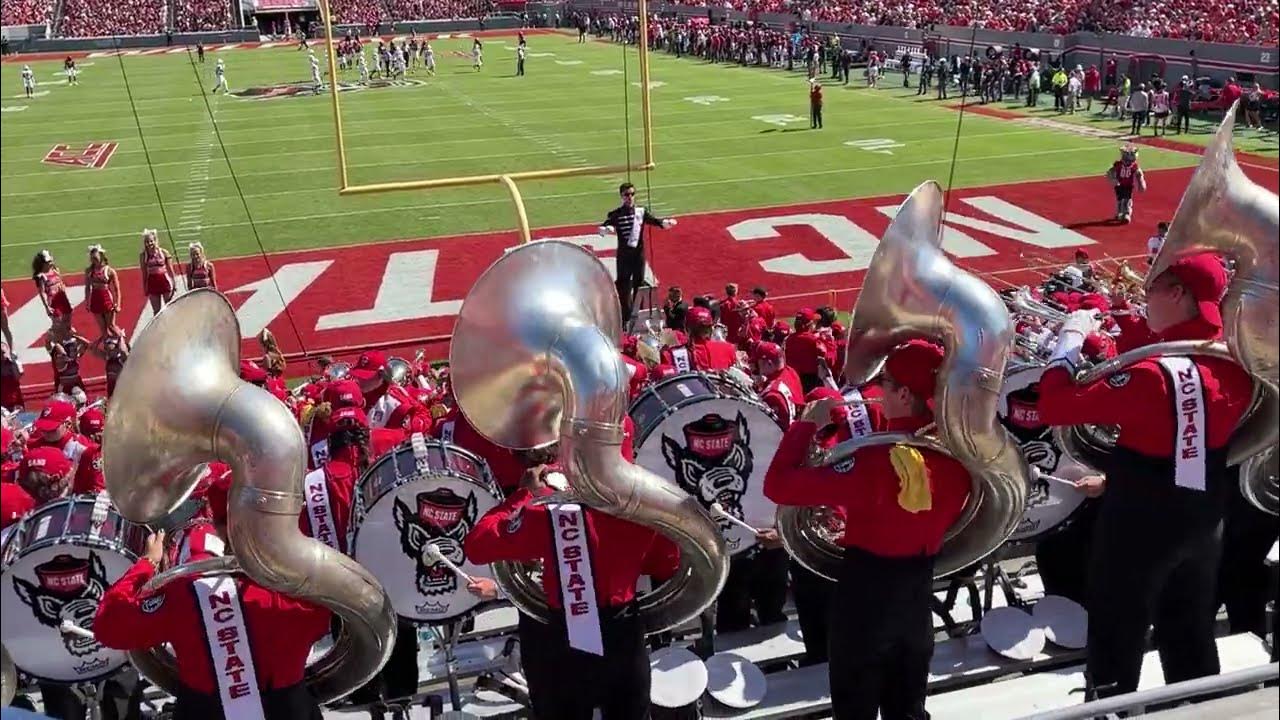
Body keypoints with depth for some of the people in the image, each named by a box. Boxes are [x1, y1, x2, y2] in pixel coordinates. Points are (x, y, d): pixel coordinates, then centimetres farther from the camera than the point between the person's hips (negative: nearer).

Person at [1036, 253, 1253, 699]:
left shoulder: (1152, 375, -28)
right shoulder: (1235, 364, -6)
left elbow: (1055, 406, -28)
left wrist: (1070, 337, -16)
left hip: (1140, 525, -7)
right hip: (1203, 521, 7)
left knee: (1118, 638, 10)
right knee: (1191, 638, 22)